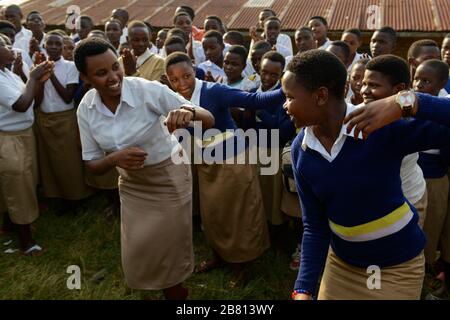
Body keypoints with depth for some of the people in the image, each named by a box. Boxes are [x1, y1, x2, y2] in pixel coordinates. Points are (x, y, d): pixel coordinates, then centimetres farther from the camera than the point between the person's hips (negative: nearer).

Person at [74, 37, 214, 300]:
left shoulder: (148, 90, -25)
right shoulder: (85, 108, -12)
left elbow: (209, 120, -25)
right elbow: (92, 164, -5)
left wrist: (188, 111, -48)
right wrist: (114, 159, -28)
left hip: (169, 178, -4)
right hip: (131, 184, 4)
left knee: (171, 250, 11)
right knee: (137, 255, 18)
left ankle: (176, 289, 42)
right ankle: (160, 284, 50)